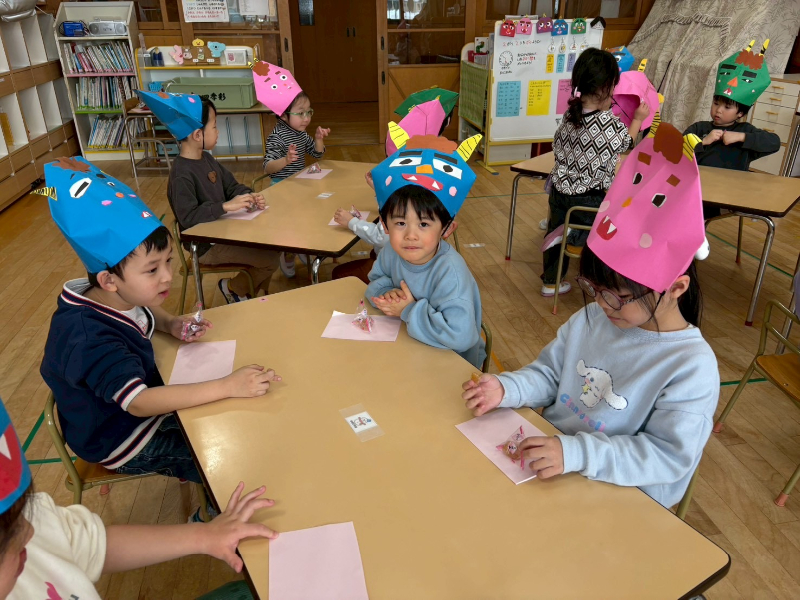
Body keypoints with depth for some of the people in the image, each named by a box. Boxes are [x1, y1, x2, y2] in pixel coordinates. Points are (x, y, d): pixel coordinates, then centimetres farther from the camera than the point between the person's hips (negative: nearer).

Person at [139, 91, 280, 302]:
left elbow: (231, 186, 11)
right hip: (206, 246, -9)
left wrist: (249, 196, -10)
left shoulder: (206, 159, 7)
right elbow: (188, 217, -30)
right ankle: (234, 288, 11)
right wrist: (227, 206, -34)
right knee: (270, 259, -15)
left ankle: (259, 291, 22)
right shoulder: (182, 175, -23)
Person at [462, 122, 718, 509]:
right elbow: (549, 374, 10)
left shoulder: (692, 367, -18)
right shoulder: (589, 320, 1)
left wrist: (576, 453, -31)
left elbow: (669, 455, -20)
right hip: (548, 452, 6)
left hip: (620, 503, -6)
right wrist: (505, 388, -11)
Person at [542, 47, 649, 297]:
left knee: (556, 235, 24)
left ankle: (550, 282, 33)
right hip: (590, 199, -6)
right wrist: (638, 119, 22)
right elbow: (625, 143, 2)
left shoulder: (570, 113, -4)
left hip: (561, 191, 7)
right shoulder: (609, 122, -19)